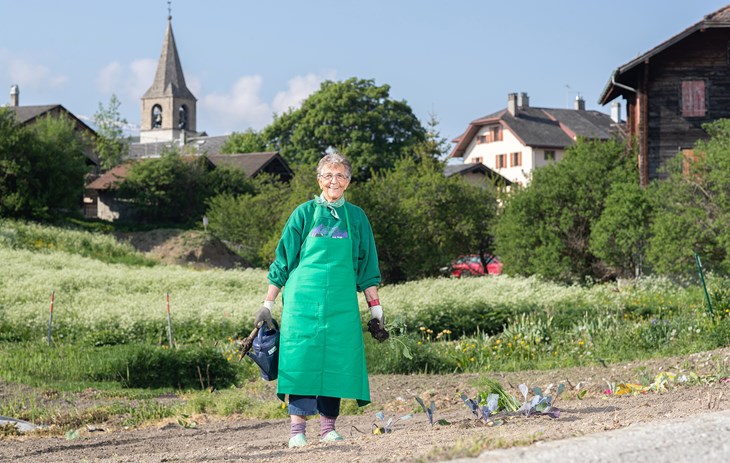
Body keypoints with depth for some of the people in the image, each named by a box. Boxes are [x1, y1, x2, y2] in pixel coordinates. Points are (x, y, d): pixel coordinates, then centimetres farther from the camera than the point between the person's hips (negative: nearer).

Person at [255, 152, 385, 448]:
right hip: (303, 301, -2)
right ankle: (298, 430, -6)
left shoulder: (356, 218, 11)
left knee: (336, 361, -2)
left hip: (341, 304, 2)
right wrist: (267, 305, 3)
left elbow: (367, 269, 14)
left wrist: (375, 309, 9)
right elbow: (282, 262, 7)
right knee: (301, 360, -8)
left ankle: (328, 427, 6)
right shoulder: (304, 214, 5)